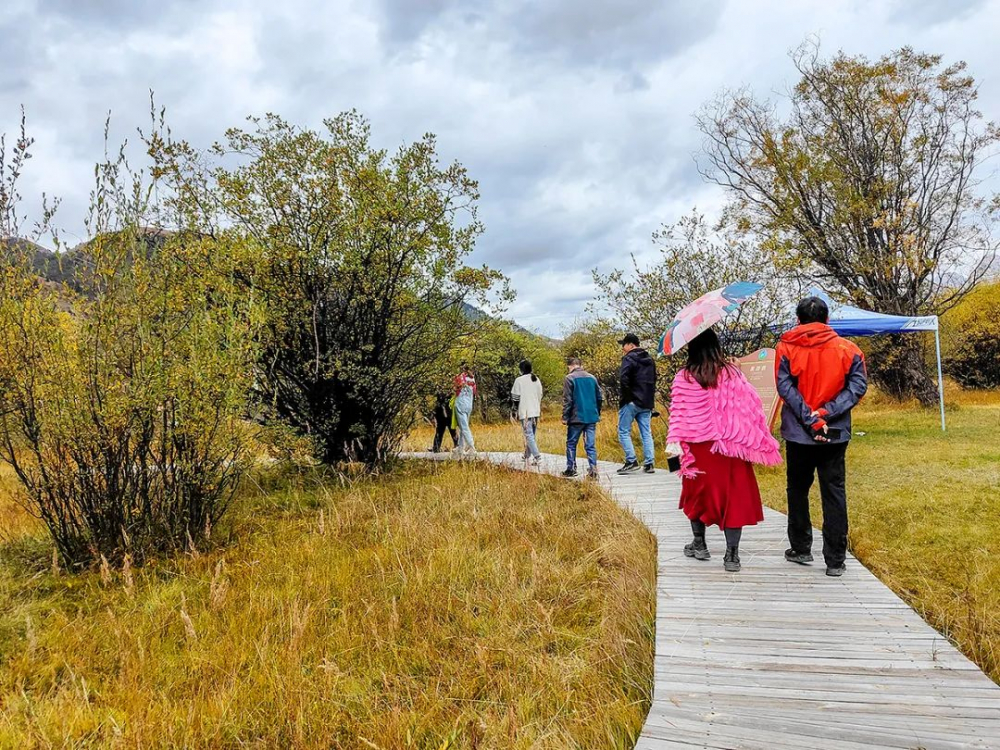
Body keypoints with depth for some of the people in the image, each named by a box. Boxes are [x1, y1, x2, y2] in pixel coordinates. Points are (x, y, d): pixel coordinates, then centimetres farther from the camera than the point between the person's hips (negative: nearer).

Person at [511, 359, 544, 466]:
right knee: (532, 434, 16)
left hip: (525, 412, -6)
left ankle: (537, 457, -18)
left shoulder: (519, 380, -8)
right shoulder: (537, 380, 11)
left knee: (529, 435, -7)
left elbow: (515, 397, -5)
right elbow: (540, 395, 14)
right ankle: (527, 455, 25)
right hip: (536, 411, 6)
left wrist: (517, 409, 8)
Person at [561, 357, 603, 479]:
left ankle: (571, 469, 12)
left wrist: (565, 417, -4)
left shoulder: (569, 378, -5)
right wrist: (597, 413, 21)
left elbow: (567, 400, -9)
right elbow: (600, 397, 11)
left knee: (571, 444, 10)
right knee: (591, 445, 4)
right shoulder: (592, 378, 10)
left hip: (576, 418, -4)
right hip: (592, 417, 4)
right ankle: (593, 470, -3)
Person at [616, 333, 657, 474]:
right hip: (646, 402, 7)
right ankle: (649, 464, 7)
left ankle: (631, 461, -5)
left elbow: (624, 379, -23)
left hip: (631, 401, -7)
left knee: (623, 431, 1)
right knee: (646, 432, 8)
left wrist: (624, 396, -13)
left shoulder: (629, 358, -9)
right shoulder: (649, 359, 17)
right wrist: (650, 398, 17)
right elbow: (653, 380, 21)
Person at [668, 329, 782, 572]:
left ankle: (699, 544, 27)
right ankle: (731, 555, 4)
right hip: (731, 446, 0)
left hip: (699, 446, 0)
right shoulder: (731, 373, -3)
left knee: (699, 491, 17)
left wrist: (674, 441, -10)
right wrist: (759, 440, 5)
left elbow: (678, 413, -10)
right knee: (733, 495, 5)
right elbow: (749, 406, -2)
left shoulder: (683, 378, -5)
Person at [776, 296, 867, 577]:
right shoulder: (848, 349, 2)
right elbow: (857, 386, -7)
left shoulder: (786, 348, -3)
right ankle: (835, 560, 8)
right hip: (836, 435, 1)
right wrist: (827, 413, -14)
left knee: (798, 490, 14)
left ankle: (801, 549, 23)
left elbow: (785, 388, -13)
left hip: (797, 434, -1)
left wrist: (810, 419, -16)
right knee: (834, 493, 6)